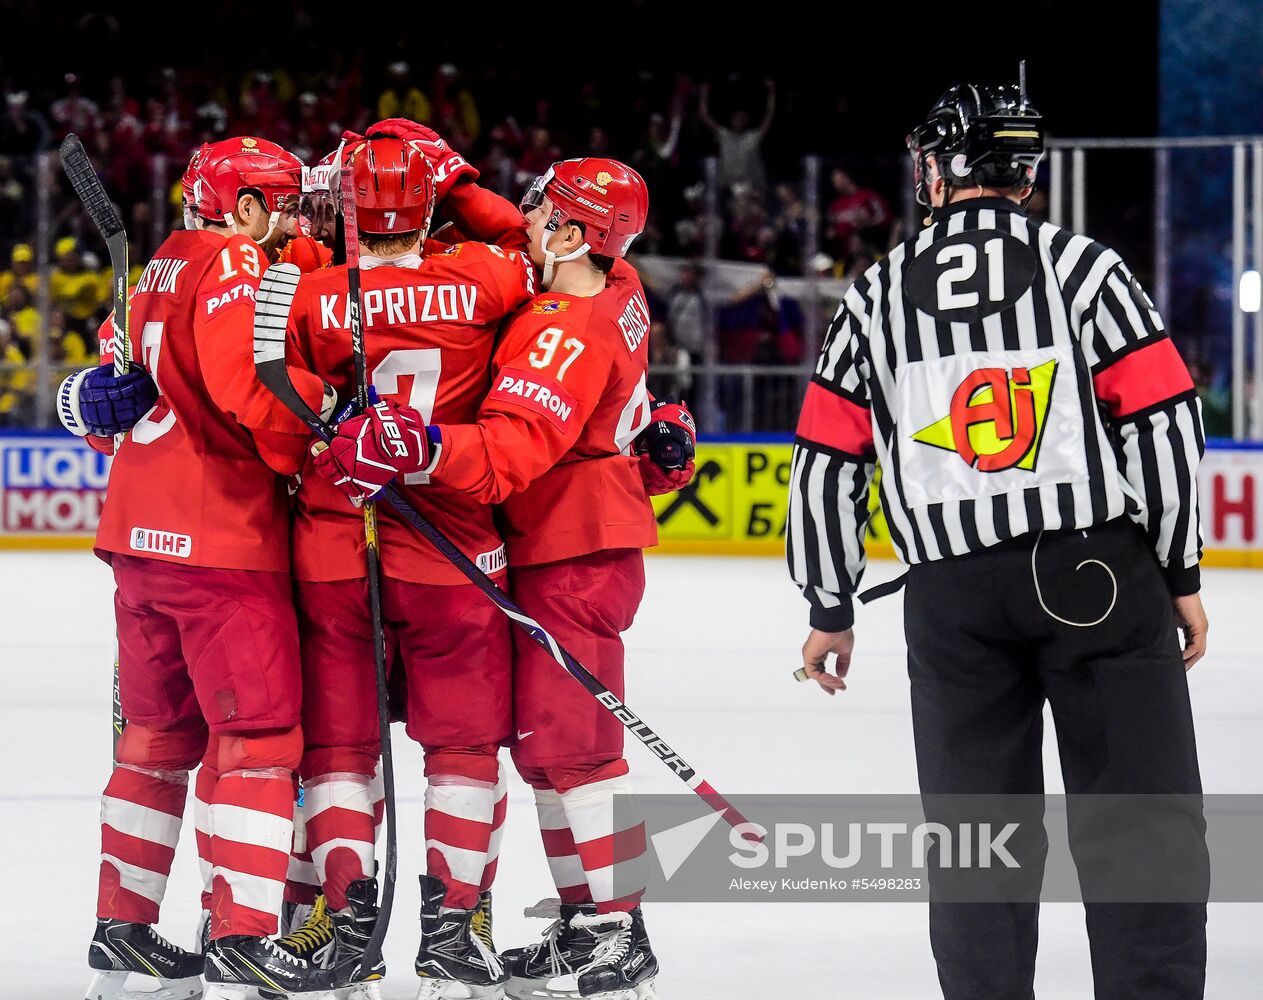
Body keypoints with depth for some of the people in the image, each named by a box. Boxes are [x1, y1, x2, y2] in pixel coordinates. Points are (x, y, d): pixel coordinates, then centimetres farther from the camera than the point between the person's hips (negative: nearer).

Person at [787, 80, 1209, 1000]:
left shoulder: (877, 295, 8)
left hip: (952, 593, 2)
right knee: (1140, 818, 0)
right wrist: (1181, 574, 2)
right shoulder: (1082, 266, 1)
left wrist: (830, 609, 18)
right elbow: (1163, 417, -5)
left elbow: (827, 463, 9)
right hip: (1100, 576, -2)